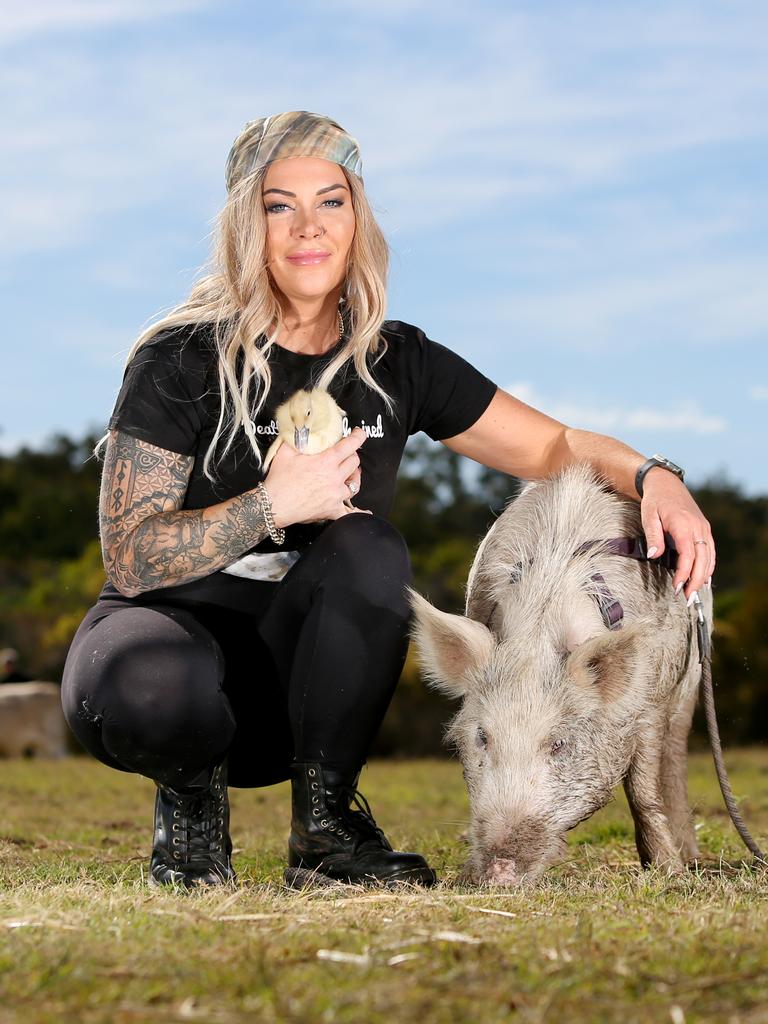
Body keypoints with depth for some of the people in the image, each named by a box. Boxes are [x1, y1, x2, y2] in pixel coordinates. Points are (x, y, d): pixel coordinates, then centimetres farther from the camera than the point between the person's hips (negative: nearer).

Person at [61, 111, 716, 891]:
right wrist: (274, 505, -28)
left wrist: (652, 477, -18)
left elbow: (557, 447, 2)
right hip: (174, 630, -3)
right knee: (148, 696, -40)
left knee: (369, 549, -29)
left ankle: (325, 825, -12)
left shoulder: (396, 364, 0)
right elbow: (129, 556, -18)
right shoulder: (181, 360, -13)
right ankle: (192, 794, 0)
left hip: (295, 673, 3)